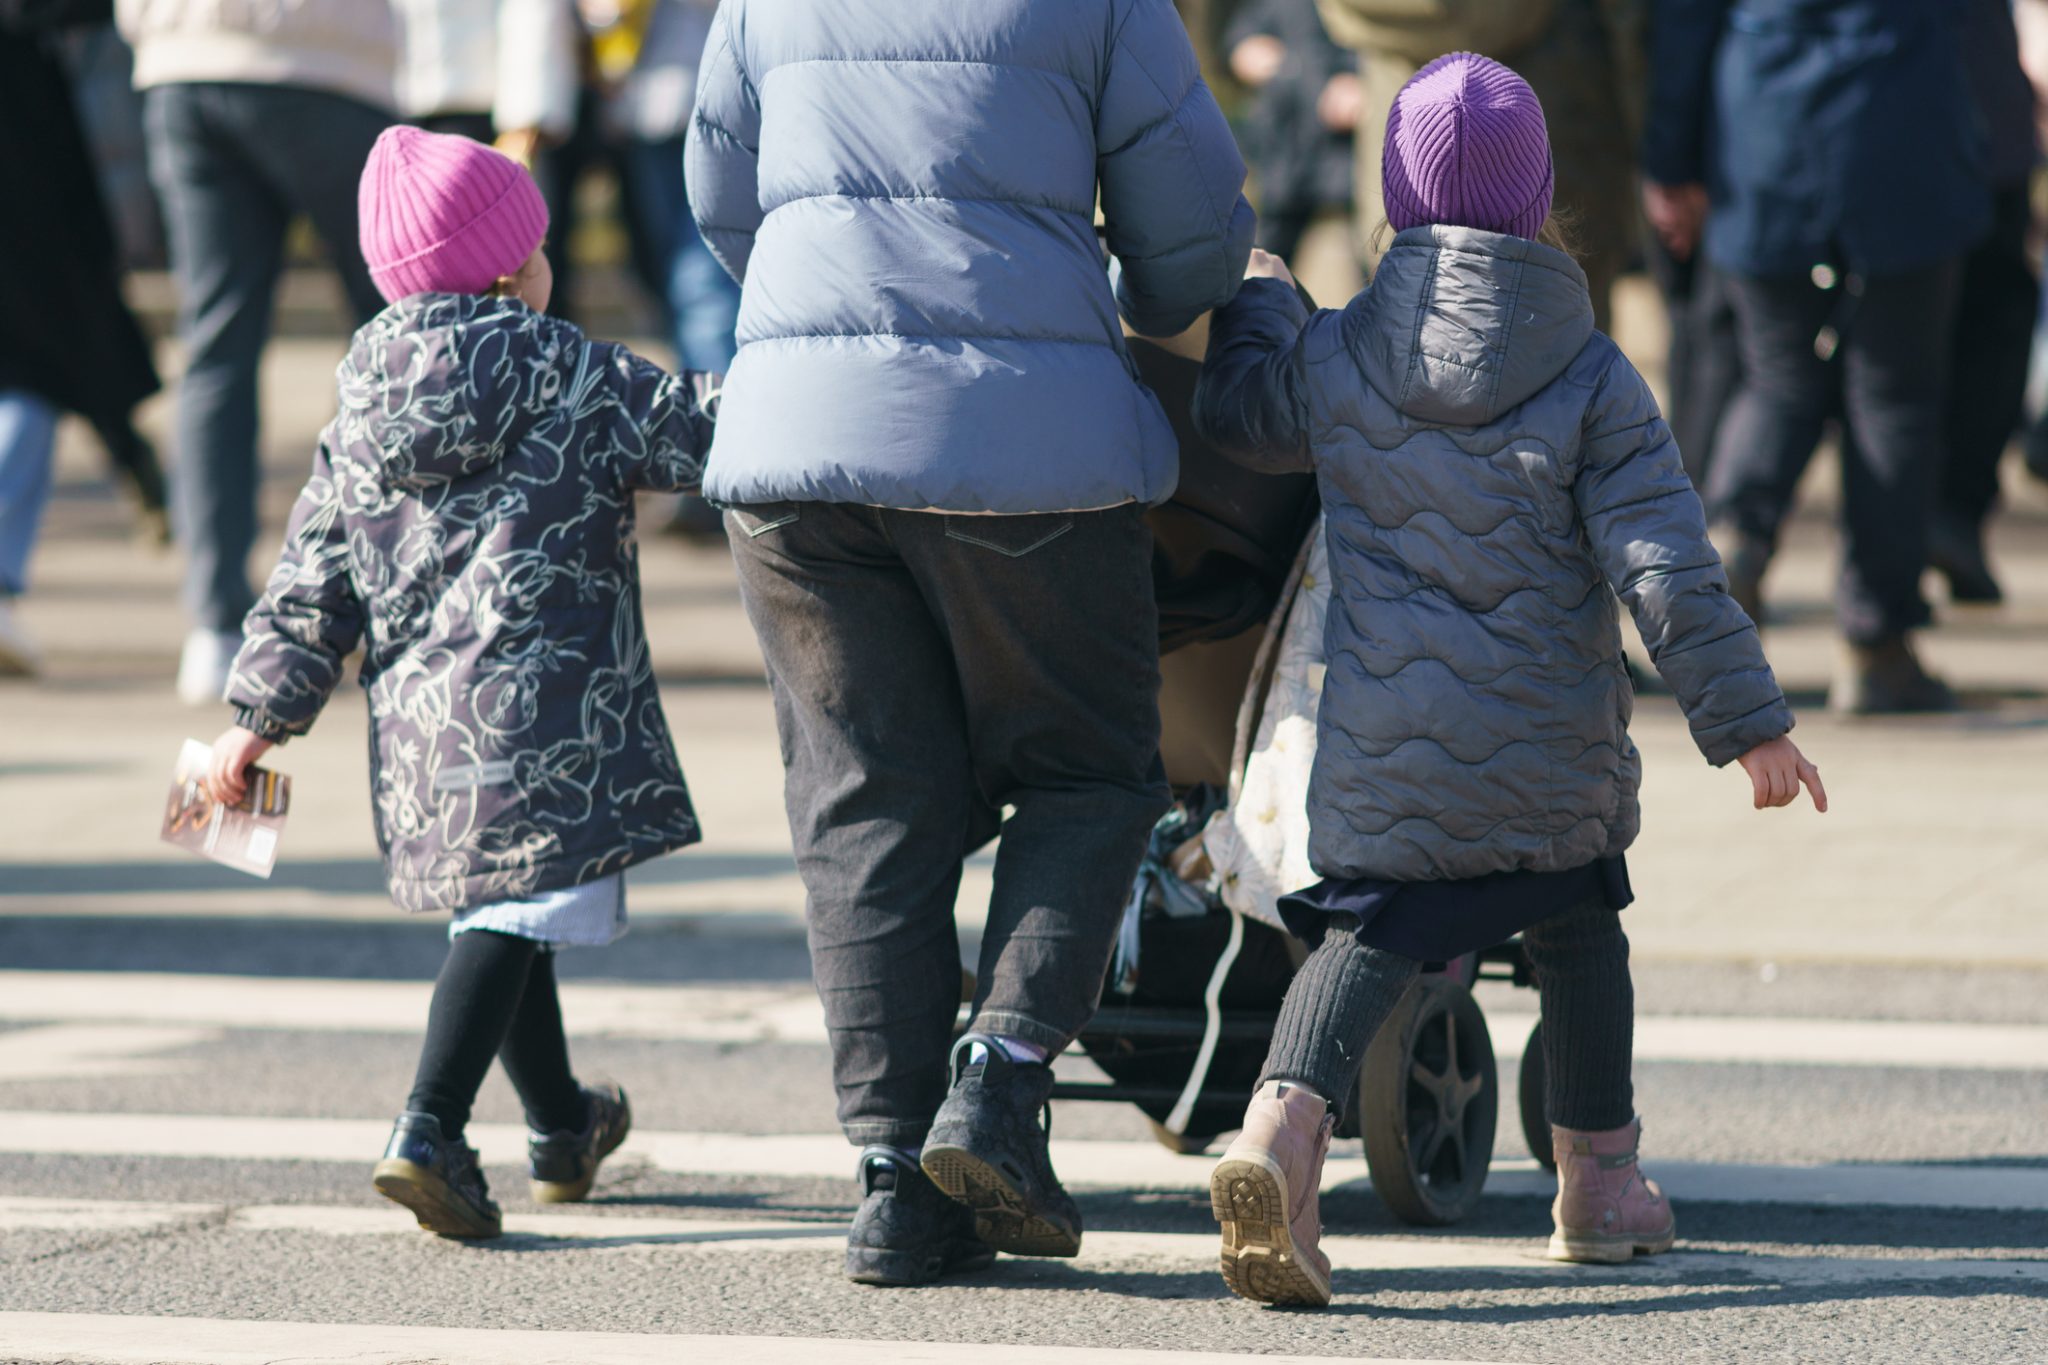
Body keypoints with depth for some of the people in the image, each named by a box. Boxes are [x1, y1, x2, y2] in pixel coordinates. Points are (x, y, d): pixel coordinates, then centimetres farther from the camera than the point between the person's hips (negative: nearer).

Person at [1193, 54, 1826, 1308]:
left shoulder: (1332, 361, -3)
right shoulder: (1595, 382, -9)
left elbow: (1243, 417, 19)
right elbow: (1669, 570, -11)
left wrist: (1258, 307, 38)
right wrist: (1749, 720, -7)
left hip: (1384, 747, 0)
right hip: (1556, 752, 0)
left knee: (1366, 935, -2)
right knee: (1579, 932, 21)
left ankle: (1285, 1122, -29)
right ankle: (1598, 1174, 31)